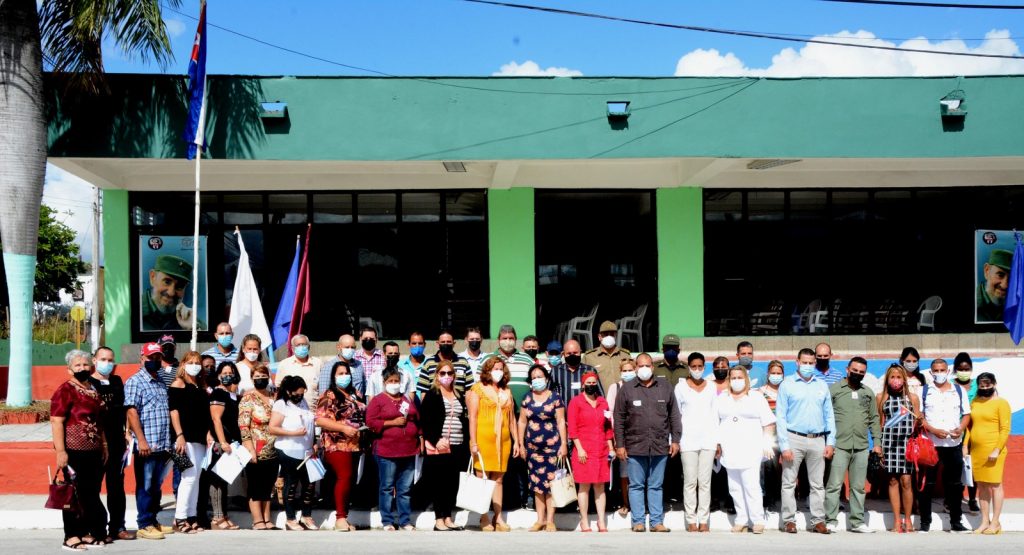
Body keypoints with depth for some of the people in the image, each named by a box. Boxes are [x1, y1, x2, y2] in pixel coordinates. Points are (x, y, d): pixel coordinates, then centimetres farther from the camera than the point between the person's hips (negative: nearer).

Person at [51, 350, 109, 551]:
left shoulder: (94, 390, 15)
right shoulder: (65, 390, -9)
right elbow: (56, 422, -16)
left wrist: (104, 446, 18)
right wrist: (60, 451, -21)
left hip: (94, 451, 8)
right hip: (74, 451, -7)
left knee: (92, 494, 11)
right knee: (75, 494, 0)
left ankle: (88, 533, 20)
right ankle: (72, 536, 7)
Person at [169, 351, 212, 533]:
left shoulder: (201, 387, 19)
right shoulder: (179, 383, 0)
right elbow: (174, 410, -9)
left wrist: (208, 434, 11)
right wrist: (179, 435, -17)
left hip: (200, 440, 7)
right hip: (186, 438, -7)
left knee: (195, 478, 7)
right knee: (189, 477, -11)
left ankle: (192, 517, 11)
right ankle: (180, 518, -7)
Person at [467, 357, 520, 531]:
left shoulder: (506, 392, 15)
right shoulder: (477, 389, 0)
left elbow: (511, 418, 18)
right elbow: (472, 417, -5)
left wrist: (516, 440, 13)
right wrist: (473, 442, -12)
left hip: (503, 441, 5)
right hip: (483, 440, -4)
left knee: (498, 479, 7)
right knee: (483, 479, -1)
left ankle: (498, 517, 10)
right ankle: (484, 519, 5)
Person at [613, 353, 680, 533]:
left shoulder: (665, 388, 8)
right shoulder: (626, 390, 3)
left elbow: (674, 415, 10)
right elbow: (619, 419, 3)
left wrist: (675, 440, 5)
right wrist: (619, 445, -1)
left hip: (660, 446, 1)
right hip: (635, 447, -1)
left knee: (656, 486, 7)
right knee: (636, 485, 4)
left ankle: (657, 521, 11)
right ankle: (638, 521, 10)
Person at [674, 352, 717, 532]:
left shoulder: (711, 388, 11)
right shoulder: (681, 387, 5)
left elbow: (714, 415, 12)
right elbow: (676, 415, 6)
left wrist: (718, 441, 7)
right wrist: (675, 440, 0)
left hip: (708, 439, 2)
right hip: (688, 440, -2)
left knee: (705, 482, 1)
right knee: (690, 482, -2)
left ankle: (704, 520, 5)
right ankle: (691, 520, 2)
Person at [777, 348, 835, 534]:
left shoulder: (822, 386, 12)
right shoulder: (787, 385, 1)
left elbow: (829, 415, 14)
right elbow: (780, 416, -3)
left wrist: (830, 442, 4)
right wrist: (784, 445, -9)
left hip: (817, 440, 3)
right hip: (794, 438, -3)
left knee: (817, 484, 6)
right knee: (789, 483, -1)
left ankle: (818, 521, 11)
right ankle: (789, 521, 6)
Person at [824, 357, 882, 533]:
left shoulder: (868, 392, 15)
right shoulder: (834, 389, 2)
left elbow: (874, 419, 16)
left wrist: (877, 442, 8)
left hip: (861, 446, 4)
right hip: (839, 445, -4)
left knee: (858, 486, 8)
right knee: (834, 485, -5)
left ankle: (857, 522, 15)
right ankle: (831, 521, 0)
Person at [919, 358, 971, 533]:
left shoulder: (959, 391, 10)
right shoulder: (924, 391, 4)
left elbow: (966, 414, 11)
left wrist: (960, 429, -8)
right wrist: (933, 430, -15)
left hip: (954, 444, 2)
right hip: (930, 444, -2)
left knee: (954, 484, 7)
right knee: (927, 484, 0)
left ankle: (956, 522, 15)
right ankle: (925, 522, 8)